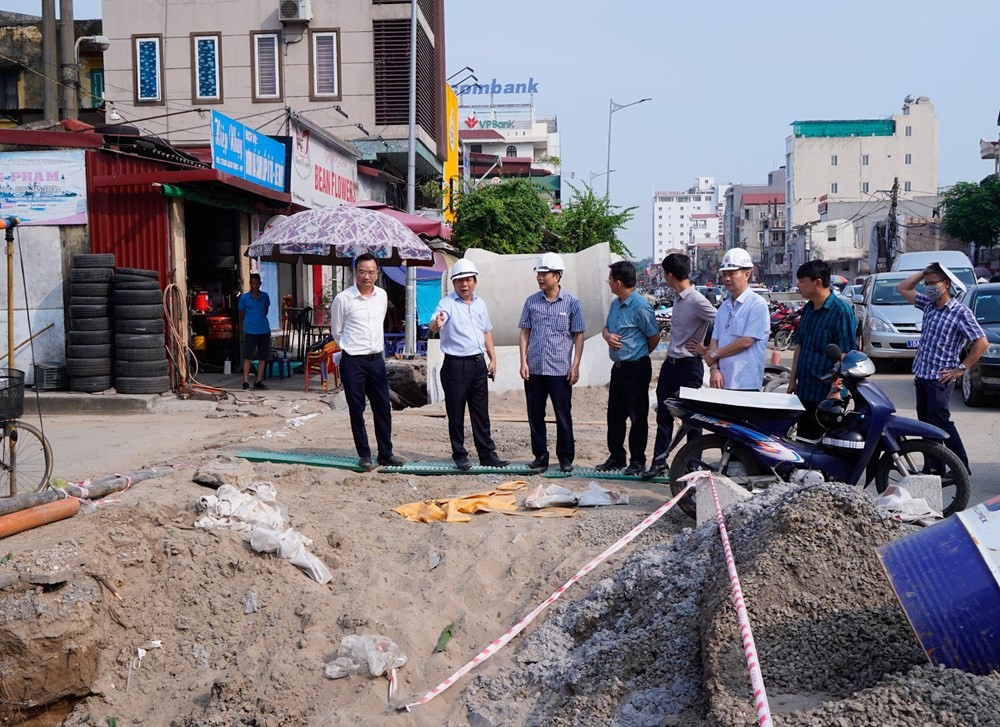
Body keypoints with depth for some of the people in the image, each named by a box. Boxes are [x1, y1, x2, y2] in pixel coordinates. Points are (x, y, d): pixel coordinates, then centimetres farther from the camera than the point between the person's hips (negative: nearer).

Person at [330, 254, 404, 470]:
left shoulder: (382, 296, 6)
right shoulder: (343, 299, -9)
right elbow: (336, 332, 2)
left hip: (376, 359, 5)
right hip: (353, 362, -4)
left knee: (383, 408, 7)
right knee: (357, 410, 4)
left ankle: (386, 454, 19)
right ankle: (364, 455, 16)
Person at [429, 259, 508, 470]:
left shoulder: (480, 303, 12)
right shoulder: (448, 303, -7)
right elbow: (433, 326, -25)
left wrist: (493, 359, 15)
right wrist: (437, 323, -49)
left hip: (478, 364, 6)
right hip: (455, 365, -5)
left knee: (481, 413, 10)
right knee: (456, 414, 2)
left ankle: (487, 454, 18)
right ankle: (460, 456, 13)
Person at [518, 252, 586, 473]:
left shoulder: (572, 302, -1)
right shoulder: (531, 301, 6)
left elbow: (578, 336, 1)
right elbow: (524, 333, 9)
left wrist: (575, 366, -6)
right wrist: (523, 361, -1)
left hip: (560, 370, -3)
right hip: (534, 369, 3)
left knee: (563, 415, 3)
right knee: (535, 415, 8)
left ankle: (566, 457, 14)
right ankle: (540, 455, 19)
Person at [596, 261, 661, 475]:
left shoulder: (640, 307, -16)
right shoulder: (615, 304, 10)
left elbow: (654, 338, -9)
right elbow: (606, 328, 21)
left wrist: (637, 353, 6)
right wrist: (608, 336, -4)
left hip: (636, 368, -9)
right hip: (618, 367, 9)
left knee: (637, 416, 1)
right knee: (615, 414, 14)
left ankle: (637, 461, 11)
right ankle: (616, 457, 25)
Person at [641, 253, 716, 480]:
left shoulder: (698, 301, -19)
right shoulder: (678, 298, 7)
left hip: (689, 366, -9)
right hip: (670, 363, 9)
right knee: (663, 414, 13)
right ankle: (659, 461, 23)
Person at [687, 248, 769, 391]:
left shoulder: (758, 305, -7)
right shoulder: (723, 307, 15)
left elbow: (746, 341, -13)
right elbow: (715, 340, 9)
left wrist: (712, 354, -5)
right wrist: (714, 368, -8)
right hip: (722, 382, 6)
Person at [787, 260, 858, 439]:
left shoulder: (841, 311, -15)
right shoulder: (808, 309, 10)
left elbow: (845, 355, -18)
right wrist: (793, 379, 13)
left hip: (827, 393, -8)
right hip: (804, 390, 8)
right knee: (803, 441, 13)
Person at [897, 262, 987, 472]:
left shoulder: (960, 313, -12)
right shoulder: (929, 305, 9)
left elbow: (981, 343, -15)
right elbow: (902, 288, 18)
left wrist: (961, 368, -14)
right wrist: (923, 272, 6)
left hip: (939, 379, -8)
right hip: (922, 376, 8)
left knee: (941, 423, -8)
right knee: (926, 423, 11)